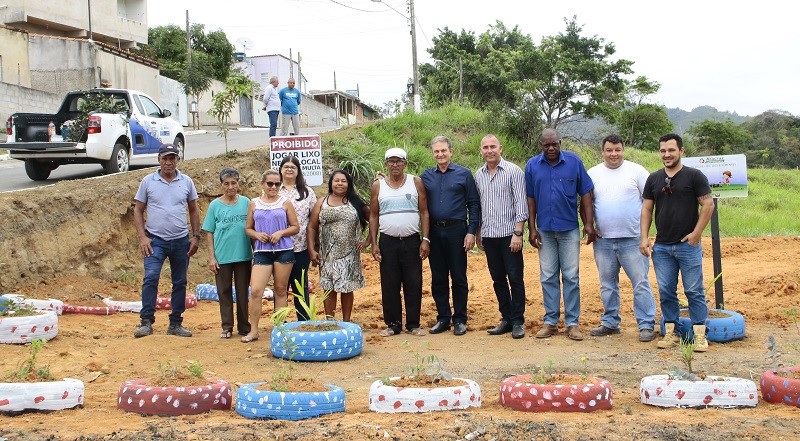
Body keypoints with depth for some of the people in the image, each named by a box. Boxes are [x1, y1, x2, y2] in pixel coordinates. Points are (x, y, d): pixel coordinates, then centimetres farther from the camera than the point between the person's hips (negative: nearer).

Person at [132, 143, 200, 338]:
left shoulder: (187, 182, 4)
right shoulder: (148, 181, 0)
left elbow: (193, 210, 11)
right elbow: (138, 210, 3)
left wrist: (195, 236, 4)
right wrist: (142, 237, -6)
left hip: (181, 241, 3)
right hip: (155, 240, -2)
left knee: (180, 283, 8)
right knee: (150, 278, -16)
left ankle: (175, 324, 17)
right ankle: (146, 322, -8)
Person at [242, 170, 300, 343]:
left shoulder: (285, 203, 5)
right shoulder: (254, 204, 8)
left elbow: (295, 227, 6)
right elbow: (248, 229, 11)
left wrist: (281, 233, -11)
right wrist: (257, 234, -9)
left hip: (283, 251, 0)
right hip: (262, 252, 0)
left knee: (281, 290, 7)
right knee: (255, 290, -9)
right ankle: (253, 330, -1)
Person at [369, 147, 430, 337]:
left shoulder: (416, 182, 3)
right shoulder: (378, 185, 5)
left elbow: (424, 212, 2)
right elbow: (373, 216, 7)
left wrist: (425, 239, -6)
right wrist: (374, 244, 1)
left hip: (412, 241, -1)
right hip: (388, 242, 1)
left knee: (413, 284, 2)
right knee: (389, 285, 3)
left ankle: (413, 323, 12)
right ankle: (393, 324, 13)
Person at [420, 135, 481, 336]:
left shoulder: (464, 174, 1)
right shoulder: (426, 176, 9)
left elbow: (474, 205, -1)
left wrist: (471, 232, -8)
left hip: (456, 231, -3)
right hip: (434, 232, 3)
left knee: (459, 278, 2)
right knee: (438, 278, 8)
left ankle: (460, 319, 11)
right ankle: (443, 318, 18)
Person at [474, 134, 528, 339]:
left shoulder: (513, 171, -5)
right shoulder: (478, 175, 10)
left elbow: (520, 204, -9)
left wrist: (517, 233, -15)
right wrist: (478, 234, 14)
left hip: (508, 234, -5)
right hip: (489, 235, 5)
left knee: (515, 278, -1)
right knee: (498, 279, 10)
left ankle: (518, 321, 6)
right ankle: (506, 319, 19)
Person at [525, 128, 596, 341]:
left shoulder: (574, 162, -3)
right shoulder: (532, 165, 1)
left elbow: (585, 194, -1)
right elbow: (530, 199, 4)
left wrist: (589, 224, -7)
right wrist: (531, 229, 0)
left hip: (569, 229, -1)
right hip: (545, 230, 2)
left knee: (571, 277, 2)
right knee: (548, 277, 8)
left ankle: (572, 323, 9)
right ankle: (550, 321, 16)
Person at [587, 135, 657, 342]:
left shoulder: (636, 171, -1)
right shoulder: (593, 174, 7)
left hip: (632, 239, -3)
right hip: (603, 240, 3)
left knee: (641, 283, -3)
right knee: (607, 284, 12)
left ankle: (646, 325, 3)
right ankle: (610, 323, 23)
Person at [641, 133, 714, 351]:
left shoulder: (694, 176, -3)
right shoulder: (654, 178, 9)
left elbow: (708, 205, -5)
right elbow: (647, 209, 11)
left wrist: (696, 233, -10)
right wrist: (644, 237, 2)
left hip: (688, 245, -4)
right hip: (662, 246, 4)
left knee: (694, 291, -1)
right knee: (666, 292, 7)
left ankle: (699, 335, 5)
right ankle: (671, 333, 16)